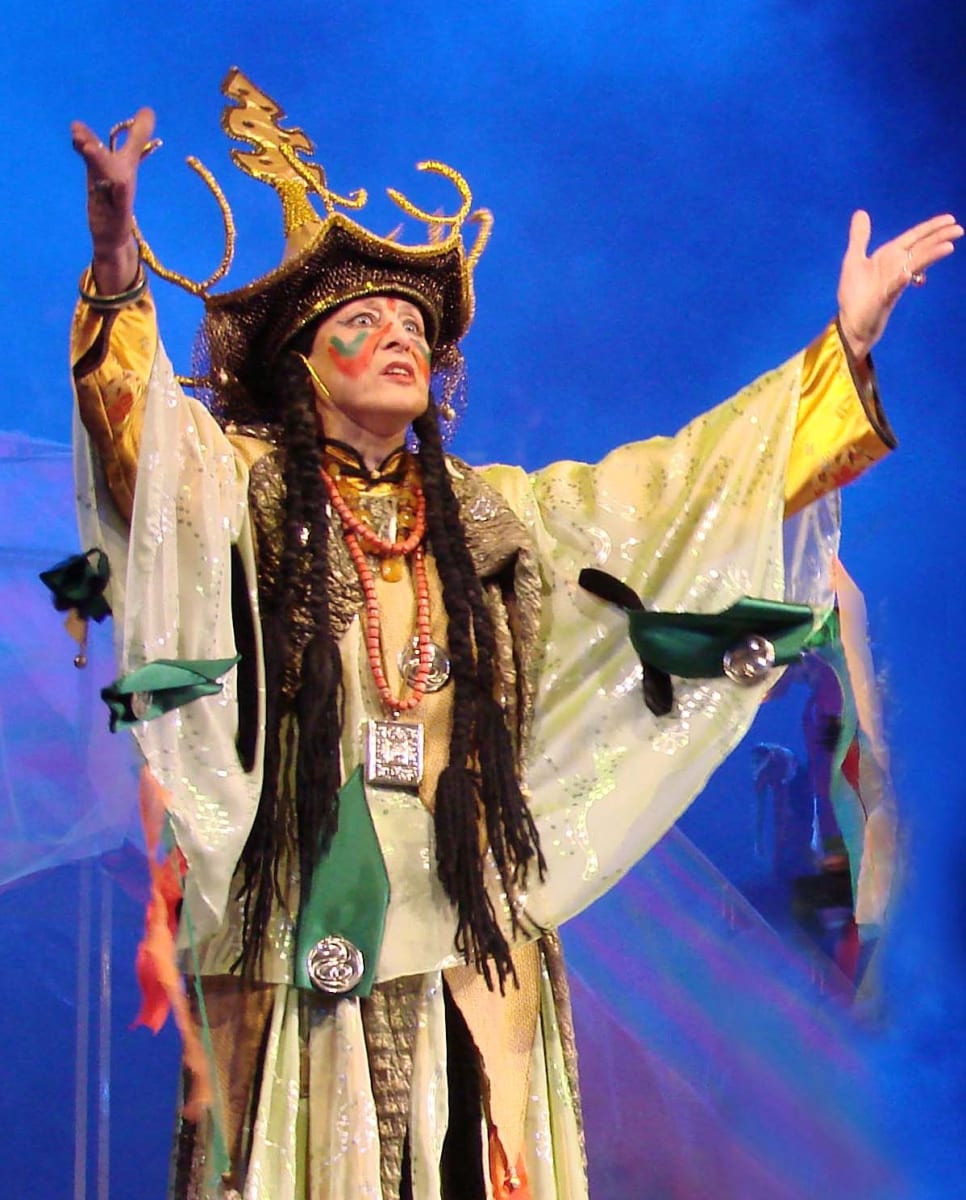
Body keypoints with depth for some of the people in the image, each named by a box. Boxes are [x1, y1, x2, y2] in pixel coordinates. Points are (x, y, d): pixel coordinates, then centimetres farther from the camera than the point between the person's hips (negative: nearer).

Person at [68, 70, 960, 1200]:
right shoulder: (241, 485, 5)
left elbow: (679, 481, 19)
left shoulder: (492, 514, 18)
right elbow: (140, 436, -15)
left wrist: (845, 342, 17)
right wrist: (119, 268, -35)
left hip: (474, 953, 4)